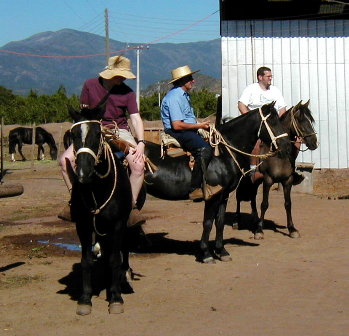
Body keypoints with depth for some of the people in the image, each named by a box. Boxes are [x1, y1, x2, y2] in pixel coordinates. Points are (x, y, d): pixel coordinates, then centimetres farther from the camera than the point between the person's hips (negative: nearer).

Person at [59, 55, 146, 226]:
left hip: (119, 131, -1)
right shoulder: (90, 85, -2)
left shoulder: (127, 92, -3)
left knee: (138, 164, -26)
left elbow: (136, 119, -6)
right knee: (66, 159, -19)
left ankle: (132, 207, -12)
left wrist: (141, 143, -20)